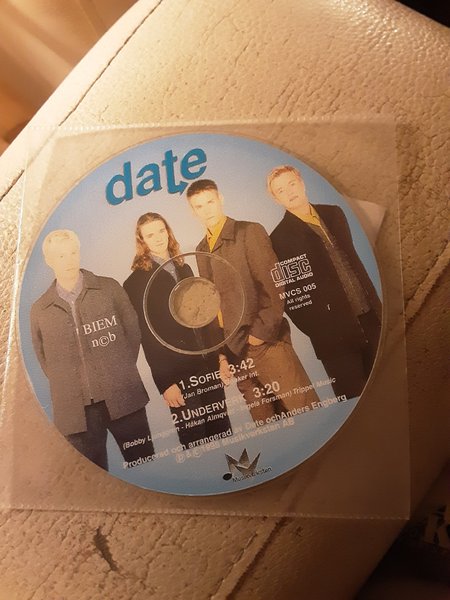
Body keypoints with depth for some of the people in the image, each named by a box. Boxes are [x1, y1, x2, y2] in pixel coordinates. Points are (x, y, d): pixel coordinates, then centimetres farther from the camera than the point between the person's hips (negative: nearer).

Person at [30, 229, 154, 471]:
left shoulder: (109, 288, 2)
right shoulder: (39, 310, 6)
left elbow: (133, 330, 6)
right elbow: (44, 358, 15)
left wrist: (120, 373, 4)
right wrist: (68, 386, 8)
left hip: (124, 398, -1)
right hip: (76, 410, 1)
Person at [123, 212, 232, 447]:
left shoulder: (184, 268, 13)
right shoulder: (136, 282, -5)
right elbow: (148, 337, -8)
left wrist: (220, 354, 10)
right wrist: (164, 383, -11)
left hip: (208, 365, 5)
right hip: (177, 373, -5)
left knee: (223, 431, 12)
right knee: (195, 440, 5)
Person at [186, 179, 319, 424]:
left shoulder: (249, 232, -2)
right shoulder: (201, 250, 14)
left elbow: (273, 286, -8)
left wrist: (261, 332, -12)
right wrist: (220, 352, 10)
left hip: (265, 342, -5)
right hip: (233, 352, 5)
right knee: (266, 424, 10)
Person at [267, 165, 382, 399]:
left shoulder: (334, 214, 10)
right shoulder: (280, 238, -6)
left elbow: (354, 260, 15)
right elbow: (289, 295, -7)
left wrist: (377, 307, 11)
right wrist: (319, 332, -11)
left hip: (370, 321, 5)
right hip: (335, 335, -5)